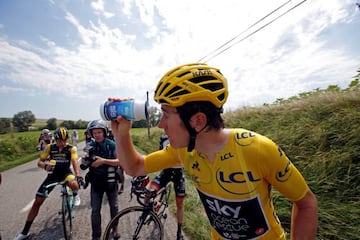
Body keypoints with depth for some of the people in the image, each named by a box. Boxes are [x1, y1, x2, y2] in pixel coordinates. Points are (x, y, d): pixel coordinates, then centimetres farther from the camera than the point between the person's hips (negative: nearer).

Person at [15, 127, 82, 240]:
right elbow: (39, 162, -5)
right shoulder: (50, 147, -9)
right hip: (53, 175, 3)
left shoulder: (71, 148, -16)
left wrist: (78, 175, -44)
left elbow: (74, 162, -27)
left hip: (66, 173, -2)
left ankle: (75, 195, 1)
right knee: (37, 202, 1)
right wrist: (45, 165, -30)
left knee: (74, 185, -37)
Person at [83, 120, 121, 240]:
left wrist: (103, 160, -29)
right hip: (96, 182, 2)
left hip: (110, 181, -1)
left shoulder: (112, 144, -11)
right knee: (95, 210, 7)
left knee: (114, 207, 15)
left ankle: (115, 228, 38)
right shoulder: (90, 146, -2)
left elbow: (119, 161, -19)